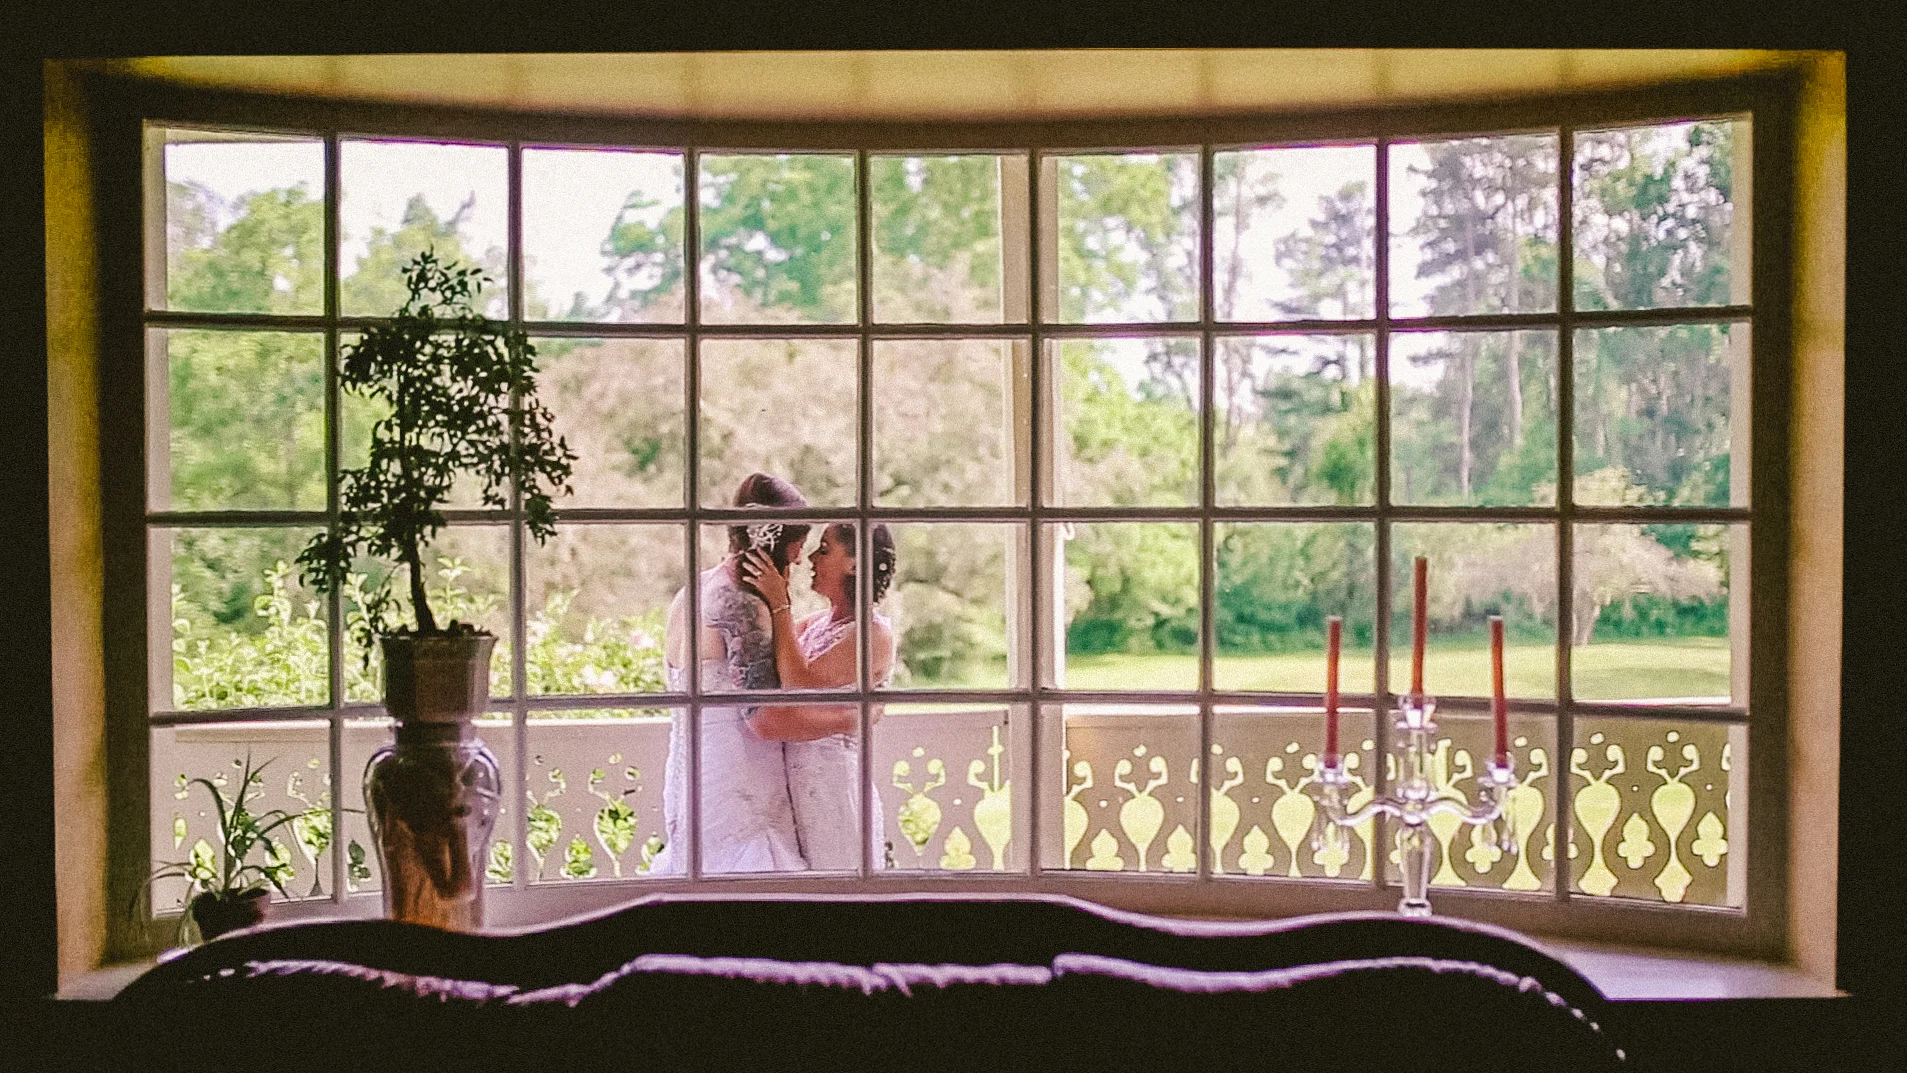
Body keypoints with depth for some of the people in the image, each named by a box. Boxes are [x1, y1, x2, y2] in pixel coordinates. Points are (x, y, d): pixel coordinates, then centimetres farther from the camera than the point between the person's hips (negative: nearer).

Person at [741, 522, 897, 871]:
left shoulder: (874, 633, -12)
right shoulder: (814, 623, 14)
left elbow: (801, 685, -20)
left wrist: (779, 605, -18)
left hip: (832, 785, -8)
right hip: (796, 784, 8)